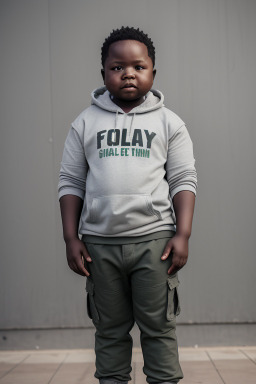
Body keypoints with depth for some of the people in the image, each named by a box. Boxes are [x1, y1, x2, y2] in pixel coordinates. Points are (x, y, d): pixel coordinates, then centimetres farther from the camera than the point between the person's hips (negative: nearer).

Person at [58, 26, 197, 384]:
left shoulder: (169, 122, 7)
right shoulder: (86, 122, 9)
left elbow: (184, 180, 3)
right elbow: (70, 181, 8)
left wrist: (182, 235, -7)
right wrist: (71, 238, 1)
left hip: (154, 239, -1)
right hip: (99, 242, 2)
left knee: (159, 328, 2)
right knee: (110, 330, 9)